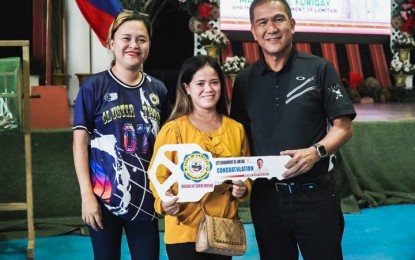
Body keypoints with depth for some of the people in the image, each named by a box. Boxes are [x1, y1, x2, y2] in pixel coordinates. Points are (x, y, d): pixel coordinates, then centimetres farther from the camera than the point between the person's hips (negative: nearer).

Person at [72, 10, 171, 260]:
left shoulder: (158, 89, 5)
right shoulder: (94, 86, -4)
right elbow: (81, 142, -5)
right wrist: (86, 194, -10)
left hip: (146, 198, 3)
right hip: (104, 197, -2)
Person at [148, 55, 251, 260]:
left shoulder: (236, 129, 7)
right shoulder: (173, 130, -6)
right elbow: (159, 176, -6)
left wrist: (243, 189, -4)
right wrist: (164, 202, -24)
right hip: (185, 231, -4)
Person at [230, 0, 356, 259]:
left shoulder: (319, 68, -3)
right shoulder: (245, 80, 6)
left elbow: (343, 127, -3)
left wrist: (316, 151, -21)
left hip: (315, 195, -3)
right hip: (265, 196, 3)